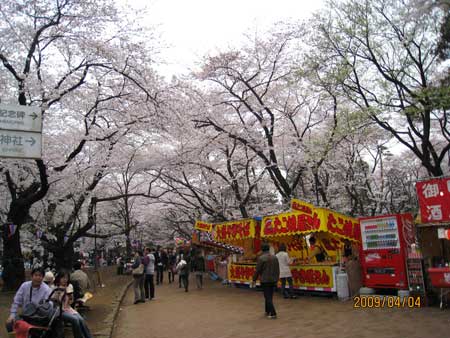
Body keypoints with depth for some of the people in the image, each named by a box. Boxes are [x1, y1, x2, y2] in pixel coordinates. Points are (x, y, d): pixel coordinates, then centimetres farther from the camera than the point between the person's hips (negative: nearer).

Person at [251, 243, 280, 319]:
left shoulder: (261, 258, -14)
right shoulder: (275, 257, 4)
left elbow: (257, 270, -11)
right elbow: (277, 270, 9)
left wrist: (254, 280, 0)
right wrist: (276, 279, 19)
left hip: (265, 280, -6)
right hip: (273, 280, 6)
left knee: (268, 297, -1)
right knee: (269, 296, 18)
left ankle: (273, 313, -6)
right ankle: (267, 311, 28)